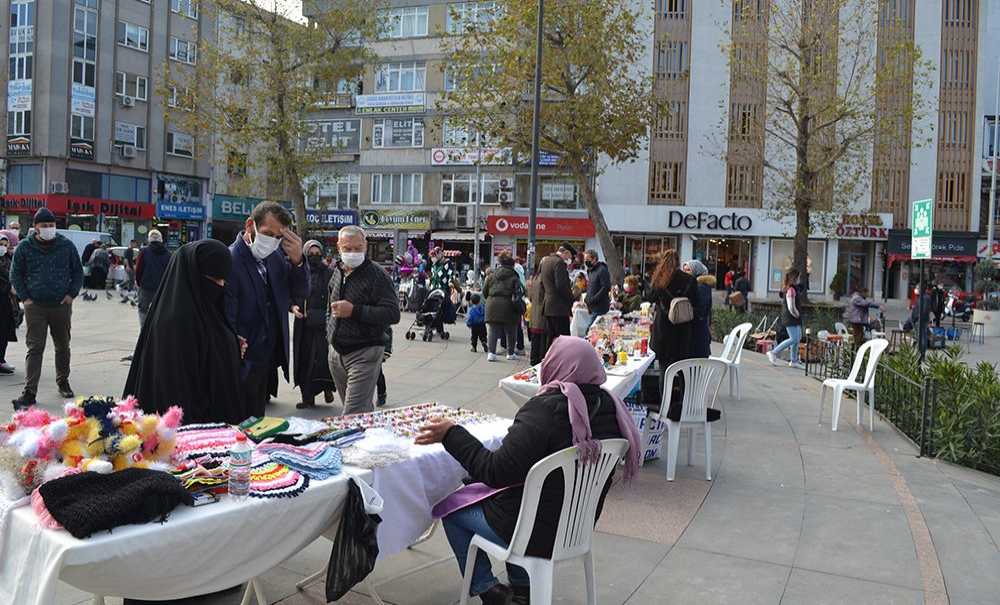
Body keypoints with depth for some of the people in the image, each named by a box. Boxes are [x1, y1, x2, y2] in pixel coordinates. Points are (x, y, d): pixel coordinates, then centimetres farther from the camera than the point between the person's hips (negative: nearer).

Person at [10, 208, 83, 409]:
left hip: (61, 305, 2)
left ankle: (63, 382, 30)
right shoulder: (24, 247, 2)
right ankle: (29, 392, -6)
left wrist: (72, 294, -1)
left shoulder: (67, 246, 4)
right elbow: (15, 275, 7)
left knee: (62, 347, 13)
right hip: (35, 306, -2)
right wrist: (24, 297, -3)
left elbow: (78, 272, 10)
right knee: (35, 348, -6)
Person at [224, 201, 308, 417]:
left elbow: (301, 293, 5)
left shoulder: (275, 255, 3)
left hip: (268, 362, 7)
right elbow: (227, 322, -20)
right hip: (244, 366, -7)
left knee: (257, 423, 20)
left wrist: (297, 261, -11)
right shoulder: (230, 261, -19)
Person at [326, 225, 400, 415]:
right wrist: (329, 333, 21)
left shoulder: (377, 276, -11)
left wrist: (354, 311, -23)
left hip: (364, 353, -7)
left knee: (353, 415, -12)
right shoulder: (336, 273, 12)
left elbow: (393, 314, -21)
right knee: (364, 410, 18)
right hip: (336, 353, 7)